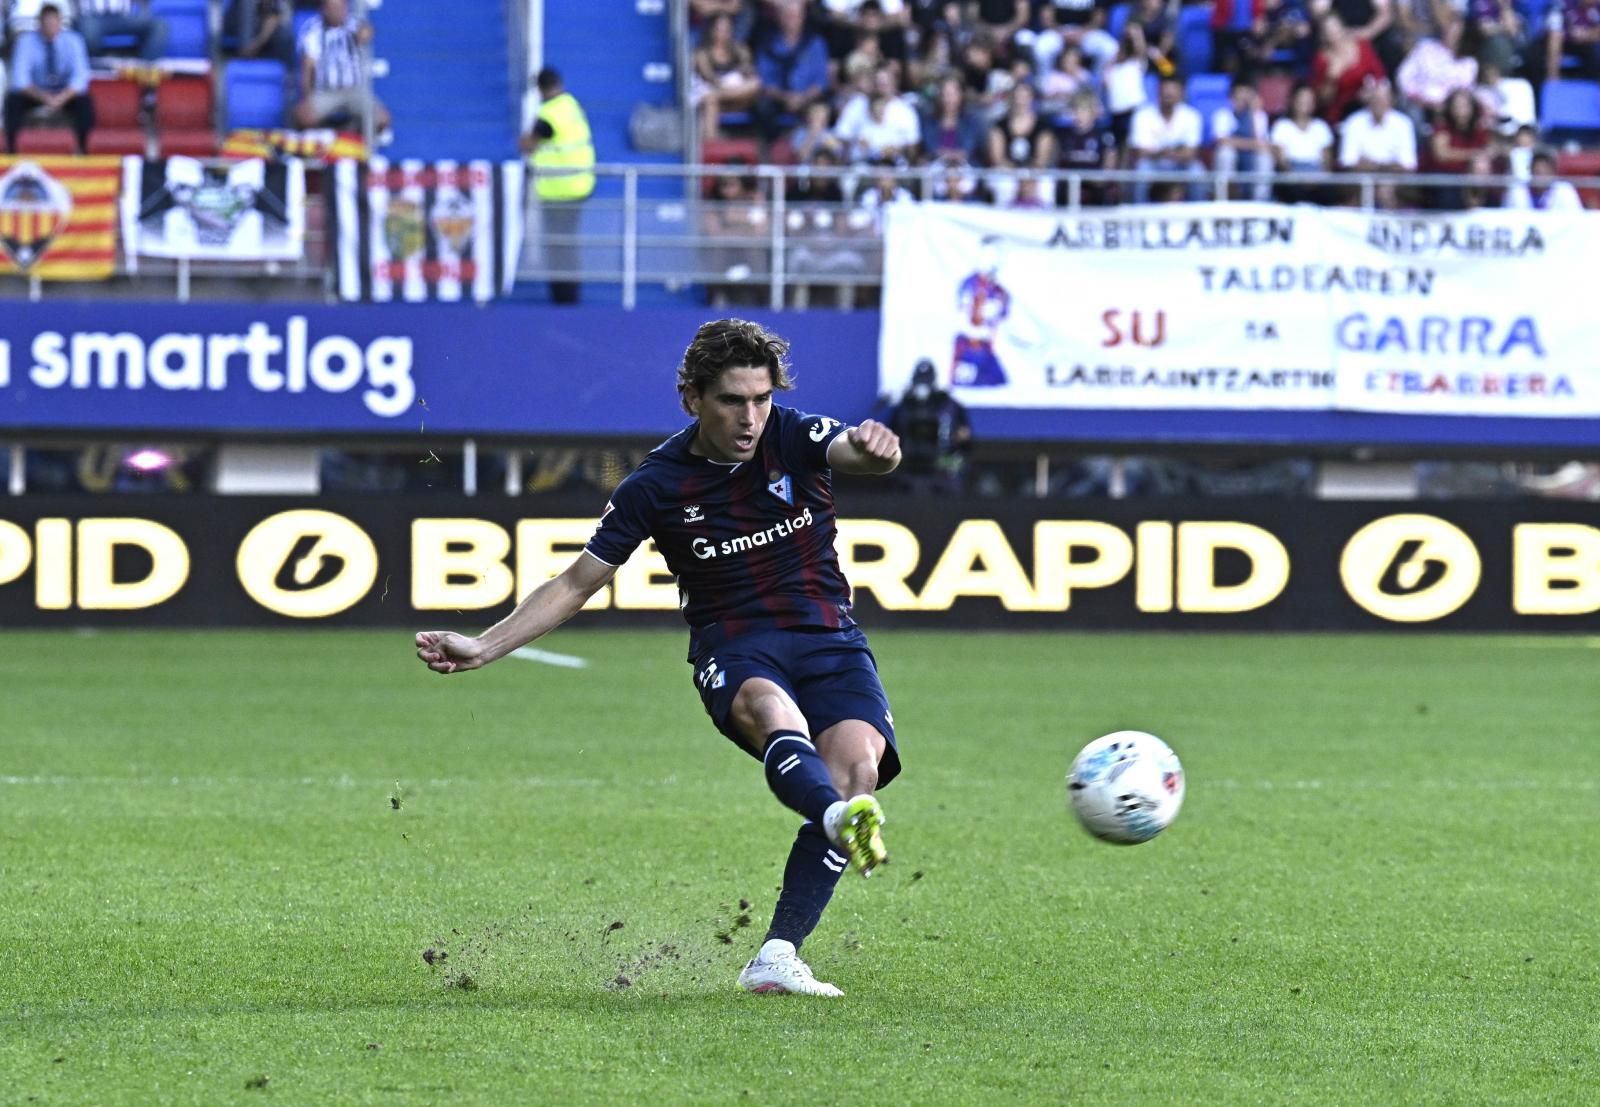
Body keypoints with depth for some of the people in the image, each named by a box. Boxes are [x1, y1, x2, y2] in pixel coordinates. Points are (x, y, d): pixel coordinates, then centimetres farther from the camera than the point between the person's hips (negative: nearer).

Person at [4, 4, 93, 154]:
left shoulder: (73, 40, -14)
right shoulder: (26, 41, -15)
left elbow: (80, 76, -19)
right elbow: (20, 79, -20)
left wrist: (61, 98, -35)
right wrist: (43, 97, -36)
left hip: (66, 93, 0)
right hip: (35, 92, 0)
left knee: (85, 102, -31)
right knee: (13, 100, -31)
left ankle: (82, 150, -10)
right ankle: (10, 151, -16)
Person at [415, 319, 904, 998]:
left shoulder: (797, 439, 0)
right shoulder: (657, 487, -1)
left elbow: (858, 453, -21)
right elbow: (575, 585, 6)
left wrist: (875, 449, -47)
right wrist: (484, 648, -3)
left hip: (829, 642, 2)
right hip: (733, 650, -2)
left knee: (856, 765, -26)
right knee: (772, 710, -38)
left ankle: (777, 959, -25)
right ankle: (843, 820, -70)